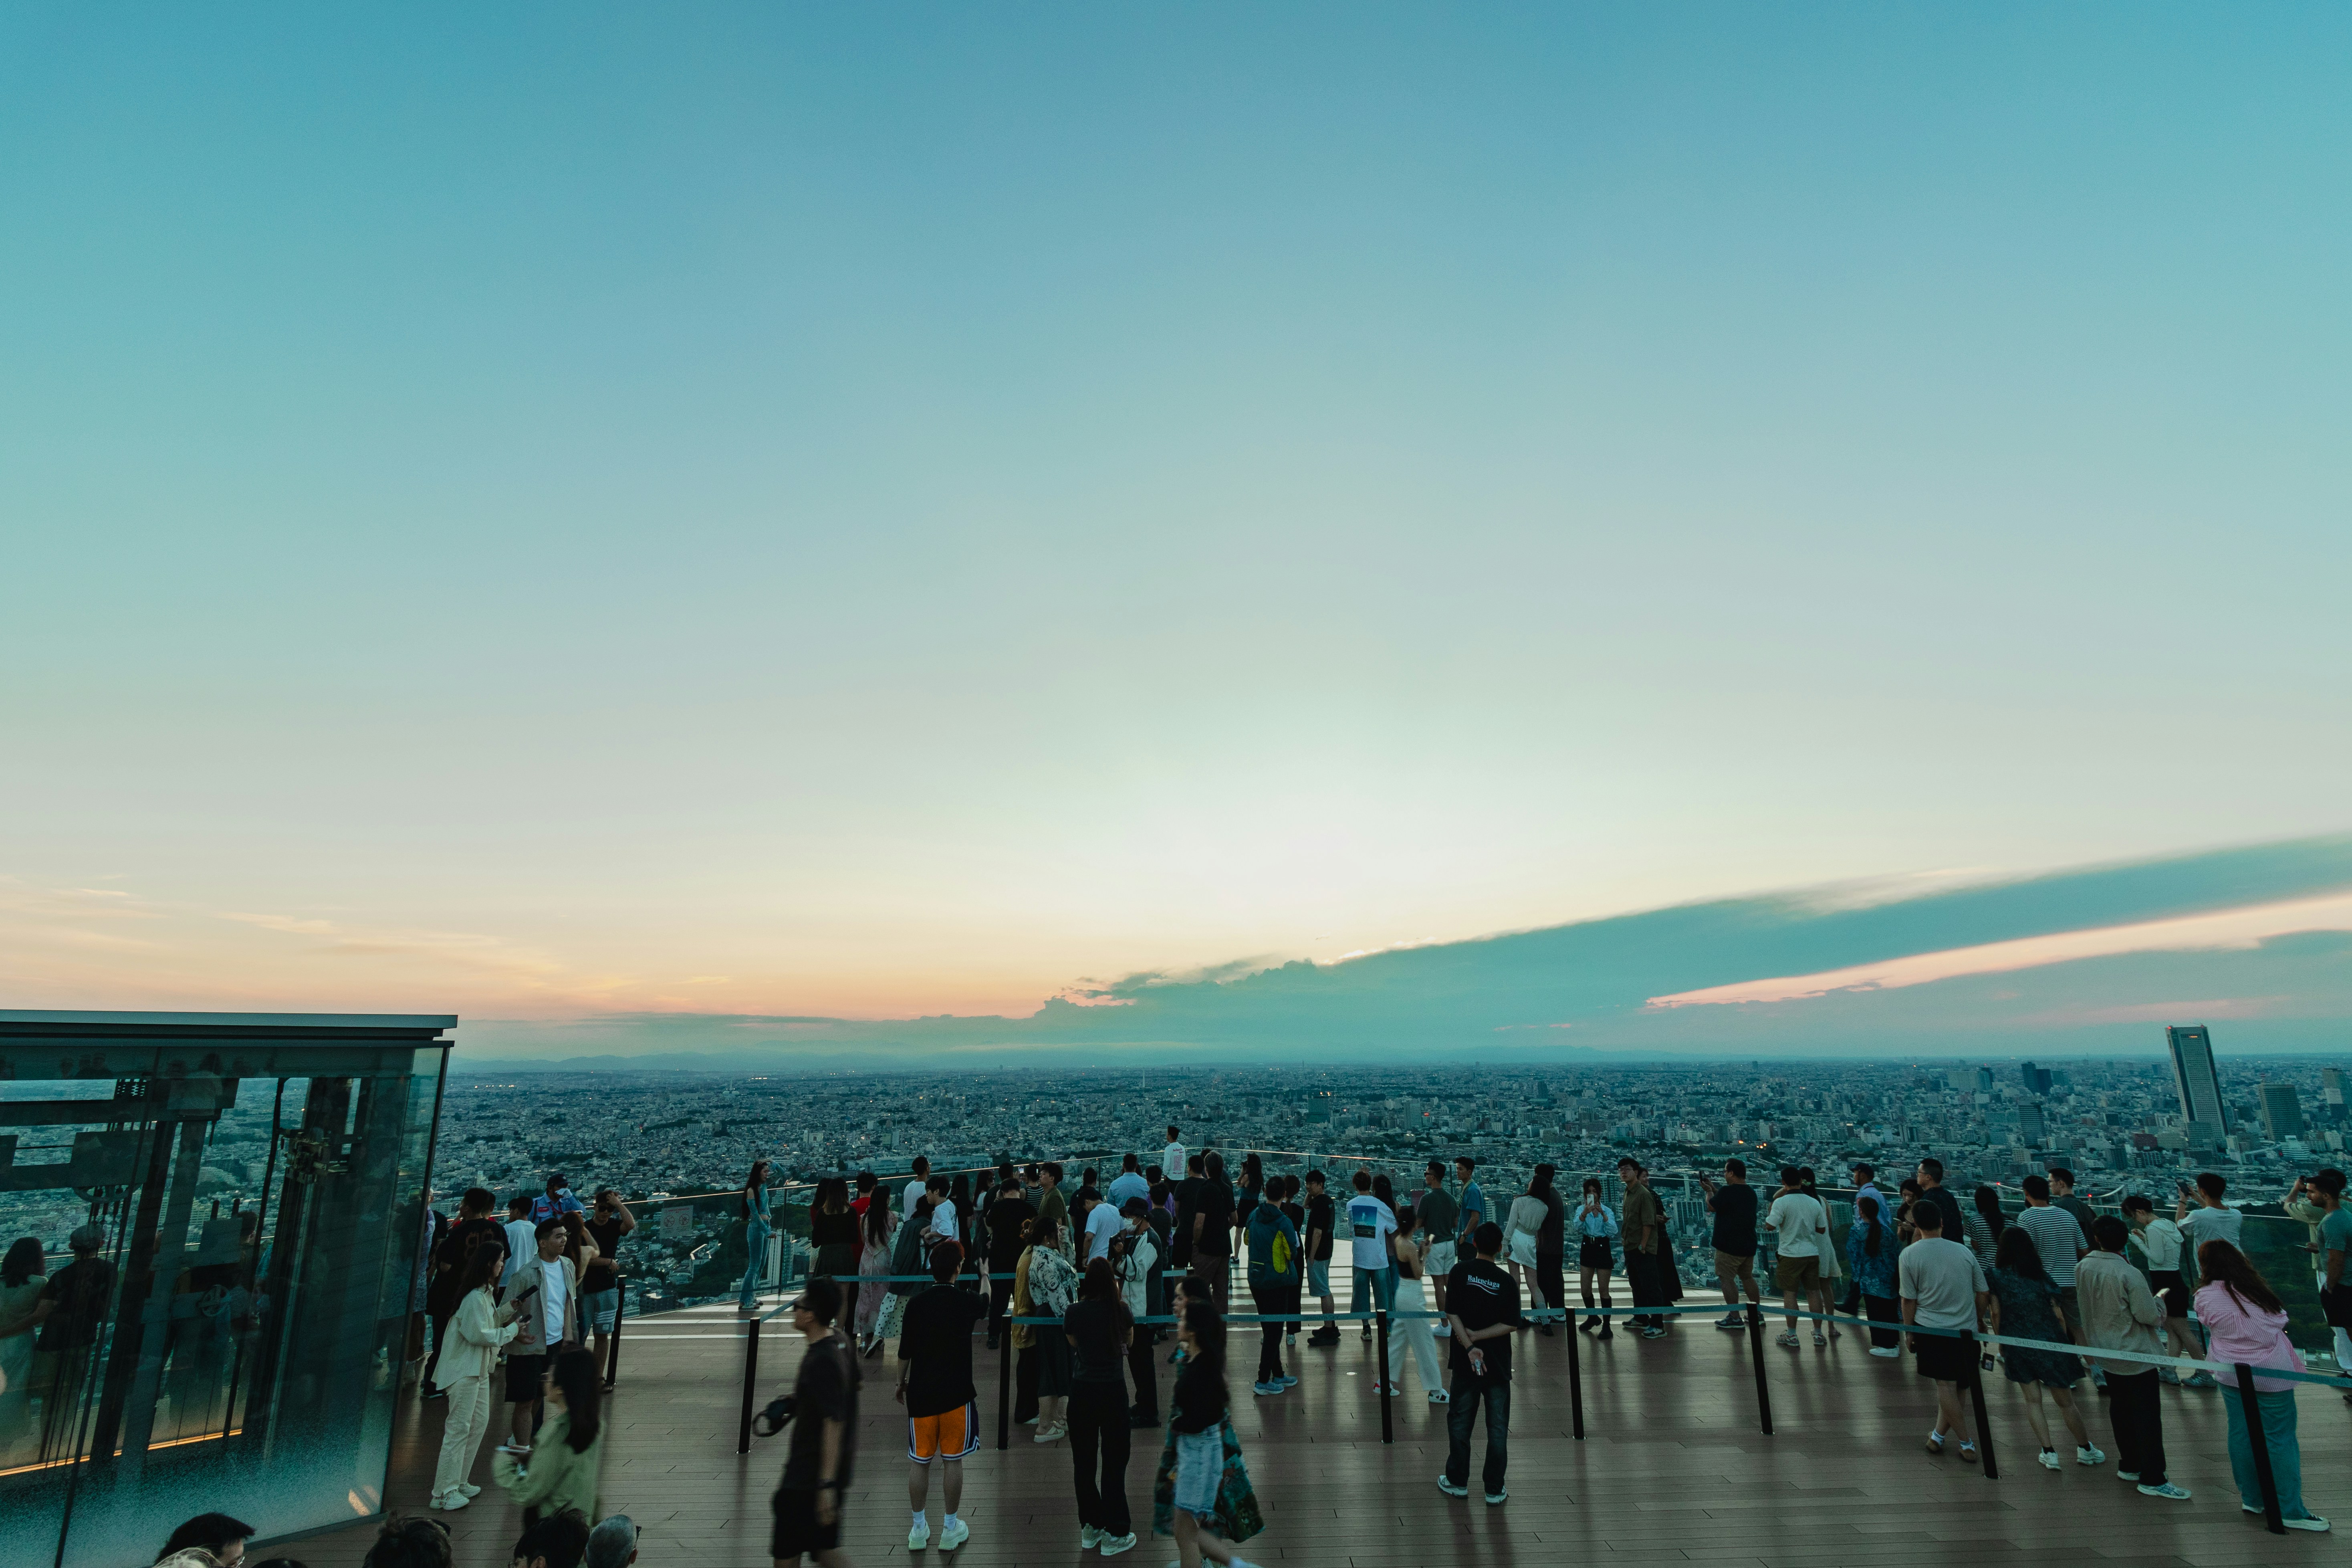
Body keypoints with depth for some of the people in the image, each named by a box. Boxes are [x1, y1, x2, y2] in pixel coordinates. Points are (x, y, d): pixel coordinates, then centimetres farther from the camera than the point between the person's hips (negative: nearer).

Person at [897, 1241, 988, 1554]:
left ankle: (919, 1530, 22)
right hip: (956, 1393, -2)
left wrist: (901, 1384, 17)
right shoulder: (967, 1302, -10)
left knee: (919, 1462, 13)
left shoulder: (916, 1304, -7)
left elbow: (905, 1352, 0)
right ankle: (950, 1529, 20)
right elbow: (987, 1307, 15)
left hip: (921, 1393, 2)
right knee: (953, 1461, 10)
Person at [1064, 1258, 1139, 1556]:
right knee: (1114, 1462, 9)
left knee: (1084, 1461, 16)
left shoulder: (1074, 1312, -7)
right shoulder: (1122, 1310, -9)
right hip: (1112, 1389, -2)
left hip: (1082, 1391, 2)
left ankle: (1090, 1530, 27)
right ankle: (1114, 1534, 15)